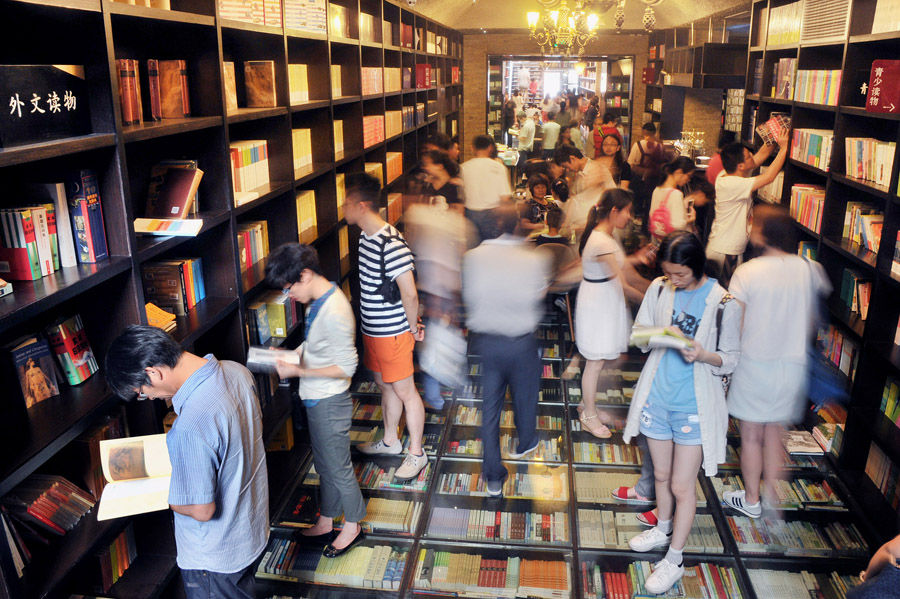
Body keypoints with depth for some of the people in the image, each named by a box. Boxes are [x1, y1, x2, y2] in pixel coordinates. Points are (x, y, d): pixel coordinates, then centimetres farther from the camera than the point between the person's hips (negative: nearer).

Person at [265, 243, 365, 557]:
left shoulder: (334, 313, -29)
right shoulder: (319, 301, 1)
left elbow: (346, 367, -26)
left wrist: (299, 371, -25)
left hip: (330, 402, -9)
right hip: (316, 399, 9)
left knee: (338, 468, 10)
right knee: (324, 466, 23)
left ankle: (352, 526, 32)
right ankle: (326, 524, 41)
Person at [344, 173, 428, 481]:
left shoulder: (391, 244, -27)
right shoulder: (365, 237, 4)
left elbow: (410, 294, -26)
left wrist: (412, 327, -13)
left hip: (392, 333, -9)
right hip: (371, 329, 9)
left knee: (404, 391, 6)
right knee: (385, 386, 22)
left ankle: (416, 453, 22)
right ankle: (390, 441, 41)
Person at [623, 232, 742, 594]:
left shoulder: (723, 303, -15)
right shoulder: (659, 289, -4)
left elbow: (731, 359, -6)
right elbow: (638, 335, 5)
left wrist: (702, 354, -27)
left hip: (694, 405, -4)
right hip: (657, 397, 4)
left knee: (682, 487, 7)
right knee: (661, 475, 21)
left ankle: (674, 560, 26)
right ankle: (663, 530, 47)